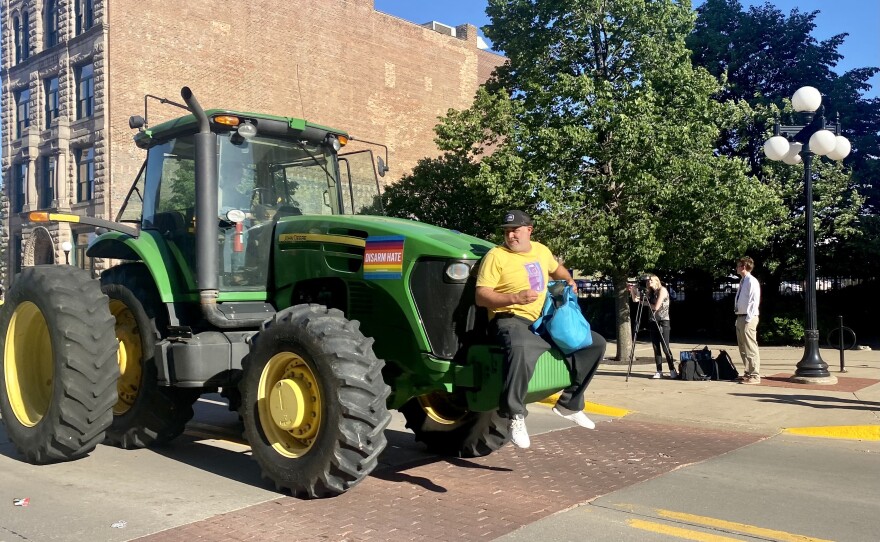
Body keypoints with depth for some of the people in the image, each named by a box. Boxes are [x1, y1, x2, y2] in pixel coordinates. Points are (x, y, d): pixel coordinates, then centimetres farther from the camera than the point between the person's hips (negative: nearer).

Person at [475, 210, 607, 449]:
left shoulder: (541, 250, 13)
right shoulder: (496, 256, -8)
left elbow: (556, 269, 37)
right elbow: (481, 296, -16)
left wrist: (570, 282, 22)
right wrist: (515, 298, -27)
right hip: (510, 320, -8)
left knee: (595, 343, 8)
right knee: (523, 350, -44)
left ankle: (569, 404, 13)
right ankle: (515, 416, -27)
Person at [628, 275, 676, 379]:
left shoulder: (662, 290, -7)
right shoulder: (649, 292, 11)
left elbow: (656, 307, -14)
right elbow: (635, 300, 11)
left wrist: (644, 302, -4)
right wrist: (632, 290, -5)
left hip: (663, 322, -6)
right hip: (653, 322, 6)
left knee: (665, 348, -9)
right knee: (656, 348, 3)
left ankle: (673, 371, -3)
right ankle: (659, 371, 6)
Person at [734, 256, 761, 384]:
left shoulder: (752, 282, -12)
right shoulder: (743, 281, 15)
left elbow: (754, 302, -16)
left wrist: (748, 320, -19)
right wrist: (740, 319, 13)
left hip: (748, 318, -9)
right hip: (740, 317, 10)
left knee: (750, 348, -6)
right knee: (743, 348, 14)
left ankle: (754, 376, -1)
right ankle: (748, 372, 24)